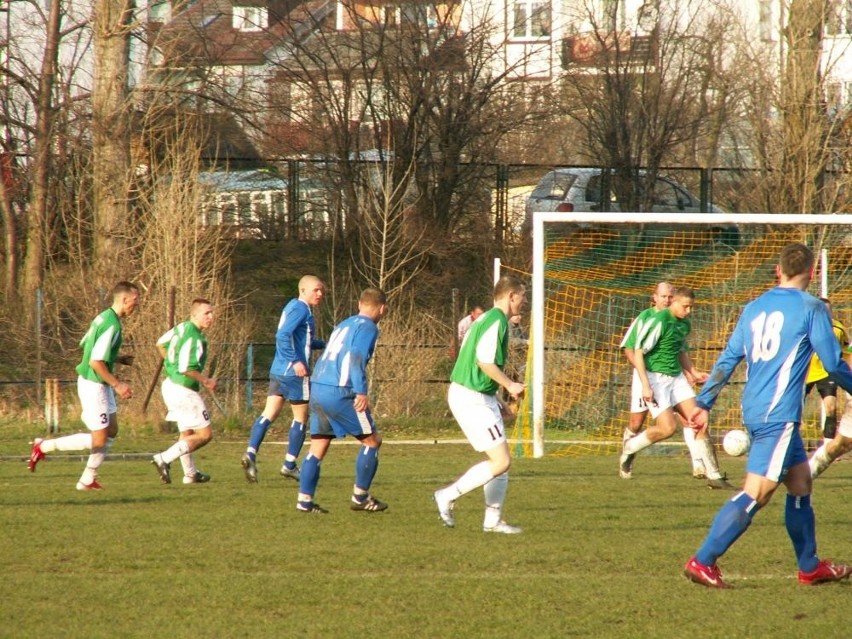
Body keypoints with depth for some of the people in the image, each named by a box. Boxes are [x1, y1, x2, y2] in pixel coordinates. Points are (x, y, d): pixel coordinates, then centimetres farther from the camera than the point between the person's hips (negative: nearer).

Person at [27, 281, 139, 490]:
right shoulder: (112, 325, -23)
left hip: (101, 386, 10)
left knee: (112, 431, 13)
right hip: (93, 386, -10)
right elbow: (96, 362, -27)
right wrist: (117, 385, -20)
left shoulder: (104, 318, 8)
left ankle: (87, 480, 18)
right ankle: (43, 446, 1)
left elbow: (85, 344, 19)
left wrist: (118, 359, 17)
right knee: (98, 440, -6)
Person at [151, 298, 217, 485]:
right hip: (183, 391, -10)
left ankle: (190, 474, 30)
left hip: (170, 384, 10)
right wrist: (206, 381, -16)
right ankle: (165, 459, -11)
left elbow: (160, 344, 22)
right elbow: (185, 368, -29)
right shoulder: (193, 337, -23)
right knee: (204, 434, -5)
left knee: (187, 433, 21)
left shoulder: (182, 327, 6)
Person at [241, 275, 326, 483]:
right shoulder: (300, 309, -12)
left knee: (269, 413, 2)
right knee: (301, 417, 5)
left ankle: (251, 454, -14)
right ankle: (290, 464, 10)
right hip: (294, 373, -9)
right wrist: (296, 362, -27)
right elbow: (283, 336, -24)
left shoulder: (293, 307, 18)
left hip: (277, 371, 9)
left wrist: (324, 345, 25)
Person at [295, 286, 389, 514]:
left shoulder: (344, 325, 23)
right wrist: (362, 392, -23)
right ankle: (360, 497, 6)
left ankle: (304, 499, 2)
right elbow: (357, 357, -17)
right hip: (339, 392, -8)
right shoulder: (368, 327, -3)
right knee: (372, 440, 5)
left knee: (318, 446, 9)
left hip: (317, 389, 8)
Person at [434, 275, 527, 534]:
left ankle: (493, 520, 13)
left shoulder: (487, 319, 17)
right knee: (501, 462, -10)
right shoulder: (497, 321, -15)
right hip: (472, 400, -11)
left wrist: (495, 397, 21)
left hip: (480, 398, 11)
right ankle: (448, 496, -4)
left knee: (501, 460, 11)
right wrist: (510, 385, -13)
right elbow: (485, 361, -24)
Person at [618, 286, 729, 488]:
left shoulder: (684, 325, 11)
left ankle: (713, 476, 0)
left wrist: (694, 372, 17)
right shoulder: (658, 321, -15)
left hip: (676, 378, 8)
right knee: (667, 427, -16)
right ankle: (630, 448, 12)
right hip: (656, 378, -8)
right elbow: (638, 352, -16)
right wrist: (645, 385, -21)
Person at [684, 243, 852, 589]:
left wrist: (703, 403, 17)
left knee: (801, 483, 19)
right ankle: (703, 562, -17)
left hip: (754, 411, 8)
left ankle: (809, 567, 25)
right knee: (756, 493, -11)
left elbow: (728, 359, 13)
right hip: (779, 415, -8)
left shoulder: (753, 308, 14)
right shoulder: (811, 308, -5)